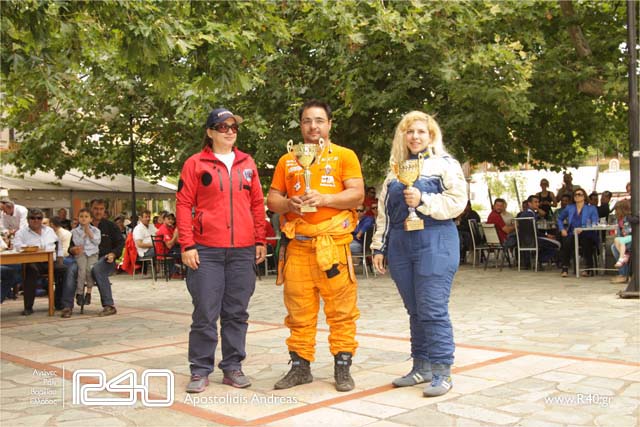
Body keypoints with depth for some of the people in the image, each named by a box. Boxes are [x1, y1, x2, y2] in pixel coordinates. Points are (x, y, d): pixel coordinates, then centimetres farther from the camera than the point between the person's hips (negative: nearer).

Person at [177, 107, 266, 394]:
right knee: (205, 313, -1)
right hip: (206, 251, -3)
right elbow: (184, 205, -1)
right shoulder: (196, 163, 3)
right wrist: (187, 245, -8)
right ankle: (200, 370, 9)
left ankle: (232, 367, 18)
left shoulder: (247, 163, 13)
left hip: (243, 251, 3)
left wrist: (260, 240, 10)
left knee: (237, 313, 8)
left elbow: (257, 203, 15)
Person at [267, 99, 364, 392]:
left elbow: (357, 194, -2)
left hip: (333, 243, -2)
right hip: (297, 244, 3)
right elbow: (272, 199, 14)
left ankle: (342, 367, 10)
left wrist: (324, 198, -15)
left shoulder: (345, 156, 8)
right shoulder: (287, 160, 16)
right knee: (299, 310, 6)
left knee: (341, 309, -1)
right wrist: (289, 204, -7)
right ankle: (300, 366, 16)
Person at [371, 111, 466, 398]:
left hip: (435, 244, -5)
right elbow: (384, 212, 18)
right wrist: (379, 247, 14)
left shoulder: (445, 164, 3)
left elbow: (457, 202, -8)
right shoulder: (396, 170, 18)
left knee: (433, 309, -7)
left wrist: (423, 200, -18)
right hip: (400, 245, 5)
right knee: (414, 310, 9)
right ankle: (421, 367, 18)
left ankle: (441, 371, 1)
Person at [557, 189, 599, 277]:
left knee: (585, 241, -37)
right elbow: (560, 218, 30)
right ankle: (565, 268, -27)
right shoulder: (569, 208, 17)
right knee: (566, 242, -32)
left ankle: (589, 269, -25)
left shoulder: (592, 209, 7)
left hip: (586, 235, -2)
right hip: (572, 234, 2)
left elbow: (594, 224, -6)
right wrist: (562, 229, 11)